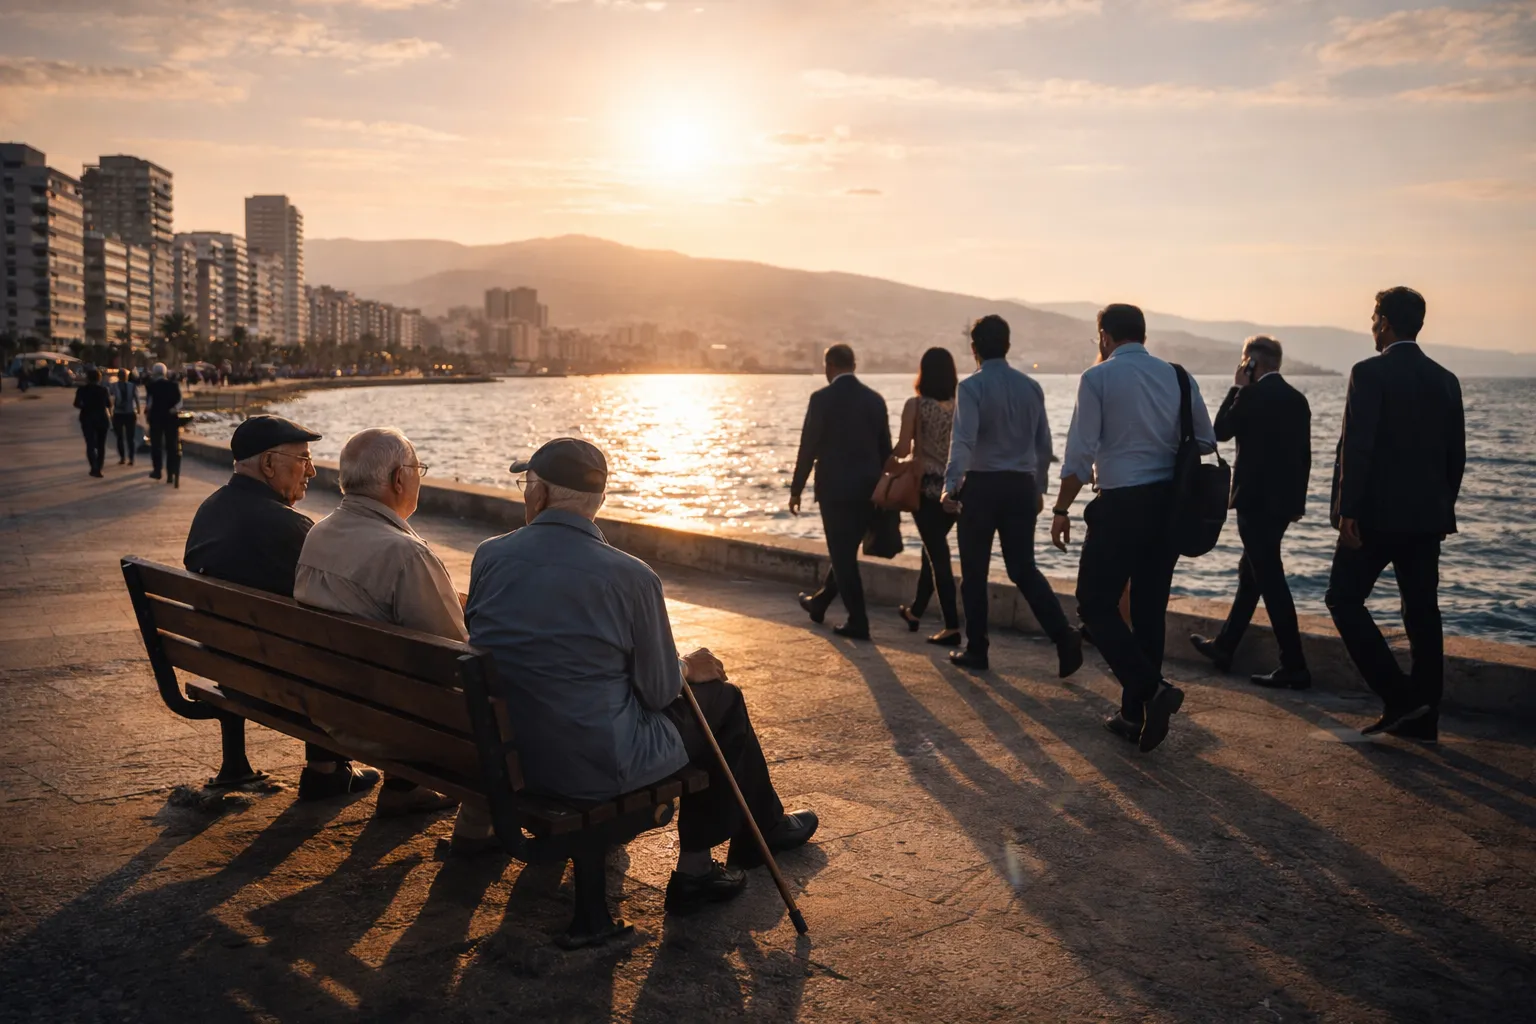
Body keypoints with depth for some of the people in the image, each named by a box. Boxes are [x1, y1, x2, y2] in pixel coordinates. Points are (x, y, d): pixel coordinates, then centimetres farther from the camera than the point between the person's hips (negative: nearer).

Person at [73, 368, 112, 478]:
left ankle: (94, 468, -18)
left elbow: (76, 404, -9)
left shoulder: (82, 389, -6)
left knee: (90, 444, -2)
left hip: (88, 419, -1)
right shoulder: (104, 390, -2)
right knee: (101, 444, 10)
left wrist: (85, 407, 10)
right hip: (102, 419, 1)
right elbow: (109, 405, 4)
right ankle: (99, 469, 8)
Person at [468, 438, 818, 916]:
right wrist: (686, 668, 14)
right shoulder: (631, 576, -19)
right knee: (722, 699, 16)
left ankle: (698, 863, 37)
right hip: (599, 765, -6)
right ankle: (765, 828, 38)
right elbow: (659, 691, -11)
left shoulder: (489, 556, -5)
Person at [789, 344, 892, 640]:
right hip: (869, 489, 6)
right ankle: (819, 603, 36)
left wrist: (796, 490, -1)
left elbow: (808, 448, -10)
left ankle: (858, 623, 2)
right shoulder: (875, 399, 5)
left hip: (836, 488, -6)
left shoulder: (822, 399, -10)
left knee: (843, 556, 1)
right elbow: (885, 448, 10)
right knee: (845, 551, 19)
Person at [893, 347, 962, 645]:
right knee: (934, 548, 20)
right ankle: (916, 610, 34)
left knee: (937, 553, -1)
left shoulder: (916, 405, -10)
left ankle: (952, 626, -4)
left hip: (927, 486, -5)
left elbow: (903, 450, -10)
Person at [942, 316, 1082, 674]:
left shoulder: (971, 387, -9)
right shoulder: (1031, 386, 8)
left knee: (974, 572, 9)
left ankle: (976, 650, 17)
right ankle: (1064, 637, -8)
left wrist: (951, 485, -30)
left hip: (981, 486, -4)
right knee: (1024, 568, 9)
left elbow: (963, 440, -23)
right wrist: (1038, 488, 22)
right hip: (1021, 486, 4)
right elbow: (1044, 445, 12)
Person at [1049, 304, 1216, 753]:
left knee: (1096, 603, 4)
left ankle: (1151, 689, -14)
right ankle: (1135, 715, 19)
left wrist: (1062, 509, -3)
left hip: (1121, 505, -6)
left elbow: (1080, 451, -10)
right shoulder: (1178, 377, 9)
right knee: (1150, 609, 12)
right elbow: (1206, 442, 12)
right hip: (1169, 504, 6)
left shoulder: (1097, 378, -5)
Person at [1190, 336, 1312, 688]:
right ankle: (1223, 646, 31)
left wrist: (1237, 387, 1)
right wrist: (1297, 500, 19)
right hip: (1283, 501, 9)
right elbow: (1304, 454, 13)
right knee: (1251, 573, 18)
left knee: (1270, 580, -5)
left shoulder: (1252, 395, -14)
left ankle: (1294, 667, -4)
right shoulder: (1297, 398, 10)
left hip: (1255, 500, -9)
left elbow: (1221, 431, -3)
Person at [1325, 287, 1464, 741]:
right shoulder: (1446, 380, 10)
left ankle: (1399, 696, -4)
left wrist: (1347, 510, -16)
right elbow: (1456, 455, 13)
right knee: (1422, 613, 9)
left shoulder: (1370, 373, -10)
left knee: (1344, 598, 4)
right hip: (1427, 517, 7)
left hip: (1377, 514, -7)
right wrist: (1442, 508, 21)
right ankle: (1422, 717, 14)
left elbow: (1356, 446, -17)